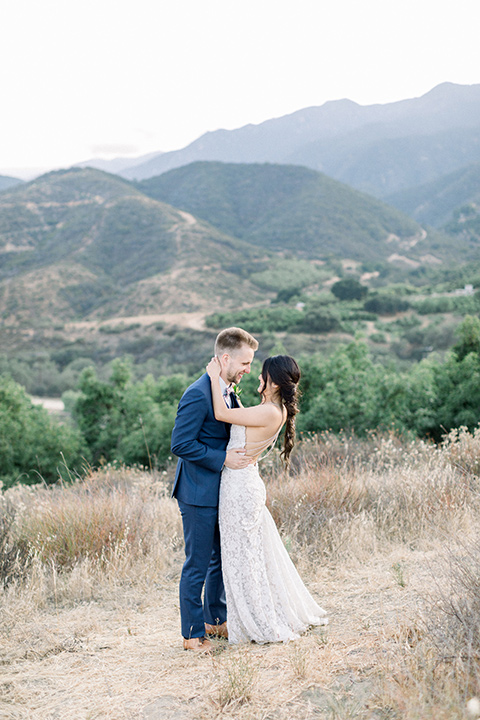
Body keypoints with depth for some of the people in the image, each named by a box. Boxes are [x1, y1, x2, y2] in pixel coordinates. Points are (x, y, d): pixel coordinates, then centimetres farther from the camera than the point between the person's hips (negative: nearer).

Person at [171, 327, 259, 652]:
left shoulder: (228, 391, 9)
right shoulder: (198, 394, -21)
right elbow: (181, 444, -22)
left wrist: (242, 453, 6)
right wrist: (223, 459, -21)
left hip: (220, 492, 9)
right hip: (199, 494, -9)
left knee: (221, 560, 19)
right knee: (197, 565, 1)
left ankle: (216, 620, 34)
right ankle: (193, 634, 12)